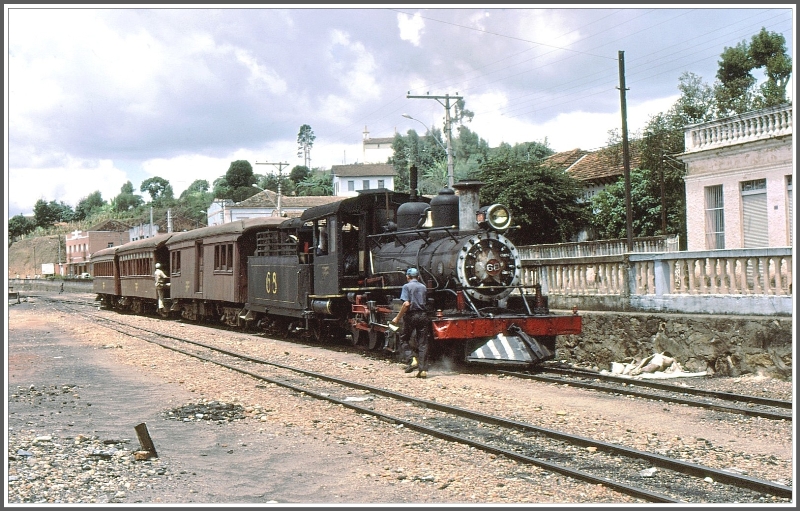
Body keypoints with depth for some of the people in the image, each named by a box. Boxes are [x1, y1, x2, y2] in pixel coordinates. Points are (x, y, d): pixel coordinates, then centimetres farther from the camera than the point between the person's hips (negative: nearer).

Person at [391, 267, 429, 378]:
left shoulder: (407, 286, -3)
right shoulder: (423, 287, 14)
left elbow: (406, 304, -14)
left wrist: (398, 317, -9)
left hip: (411, 315, -4)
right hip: (423, 315, 4)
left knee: (404, 339, 12)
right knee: (422, 343, 5)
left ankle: (412, 360, -8)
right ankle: (423, 370, 1)